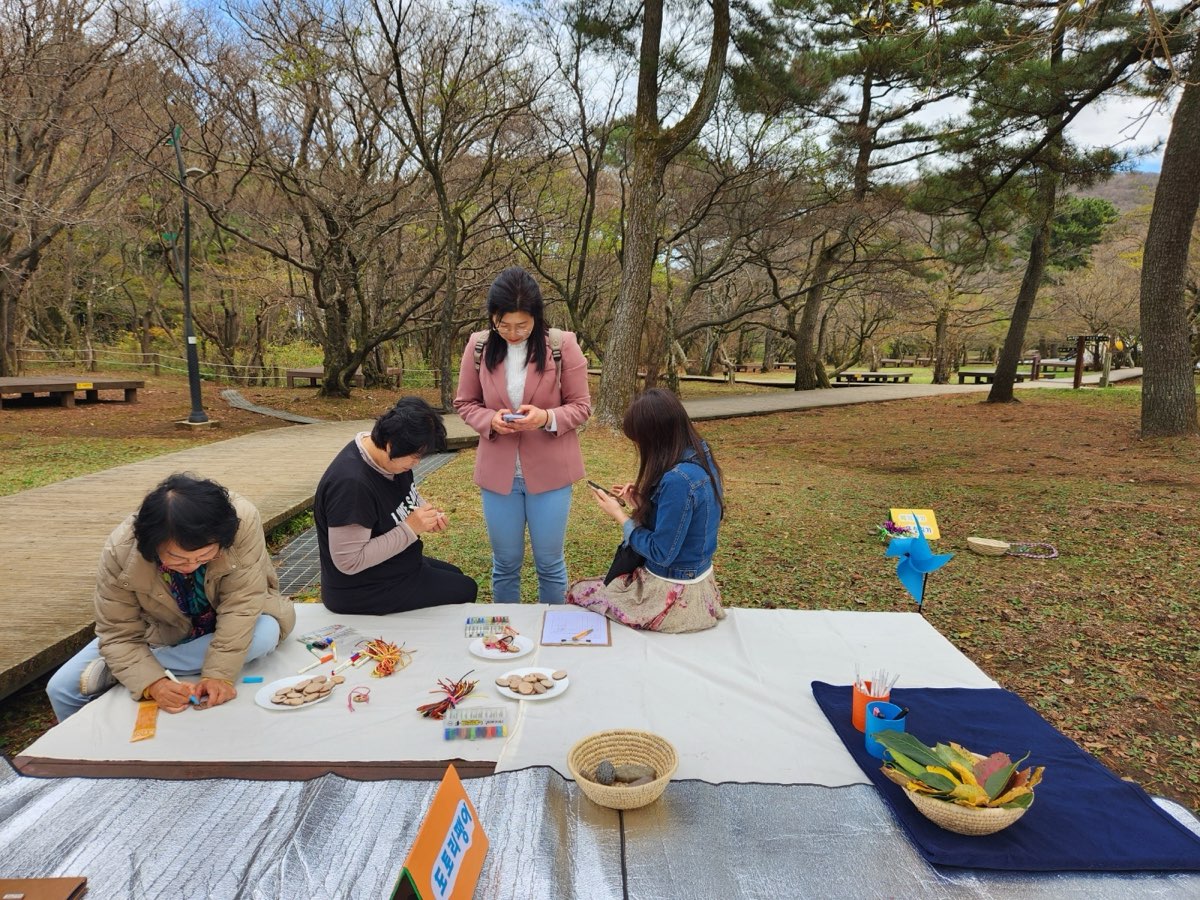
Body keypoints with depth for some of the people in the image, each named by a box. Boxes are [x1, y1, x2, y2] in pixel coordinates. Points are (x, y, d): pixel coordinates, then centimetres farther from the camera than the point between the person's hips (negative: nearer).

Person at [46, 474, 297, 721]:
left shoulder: (243, 523, -36)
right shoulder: (120, 552, -28)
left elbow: (240, 606, -32)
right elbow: (118, 635, -21)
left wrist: (219, 674, -40)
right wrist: (153, 684, -37)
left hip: (229, 628, -1)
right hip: (161, 631, 1)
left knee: (265, 633, -35)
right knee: (62, 689, -9)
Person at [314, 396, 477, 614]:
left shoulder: (391, 458, -8)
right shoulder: (351, 484, -34)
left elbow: (408, 496, 14)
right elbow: (349, 562, -31)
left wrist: (426, 511, -9)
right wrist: (410, 528, -30)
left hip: (394, 564, 9)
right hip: (365, 593, -9)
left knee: (454, 575, 26)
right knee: (465, 589, 3)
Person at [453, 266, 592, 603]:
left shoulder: (563, 345, -9)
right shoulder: (478, 346, -3)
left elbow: (581, 406, -4)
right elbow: (464, 403, 6)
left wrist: (547, 417, -23)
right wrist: (490, 420, -15)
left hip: (549, 472, -2)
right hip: (497, 472, 2)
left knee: (549, 562, 11)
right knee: (505, 562, 14)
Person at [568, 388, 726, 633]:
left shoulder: (677, 481, -29)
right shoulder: (701, 460, 0)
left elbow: (661, 553, -23)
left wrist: (619, 515, -12)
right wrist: (640, 502, 1)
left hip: (675, 599, -9)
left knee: (578, 593, 11)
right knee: (605, 584, 25)